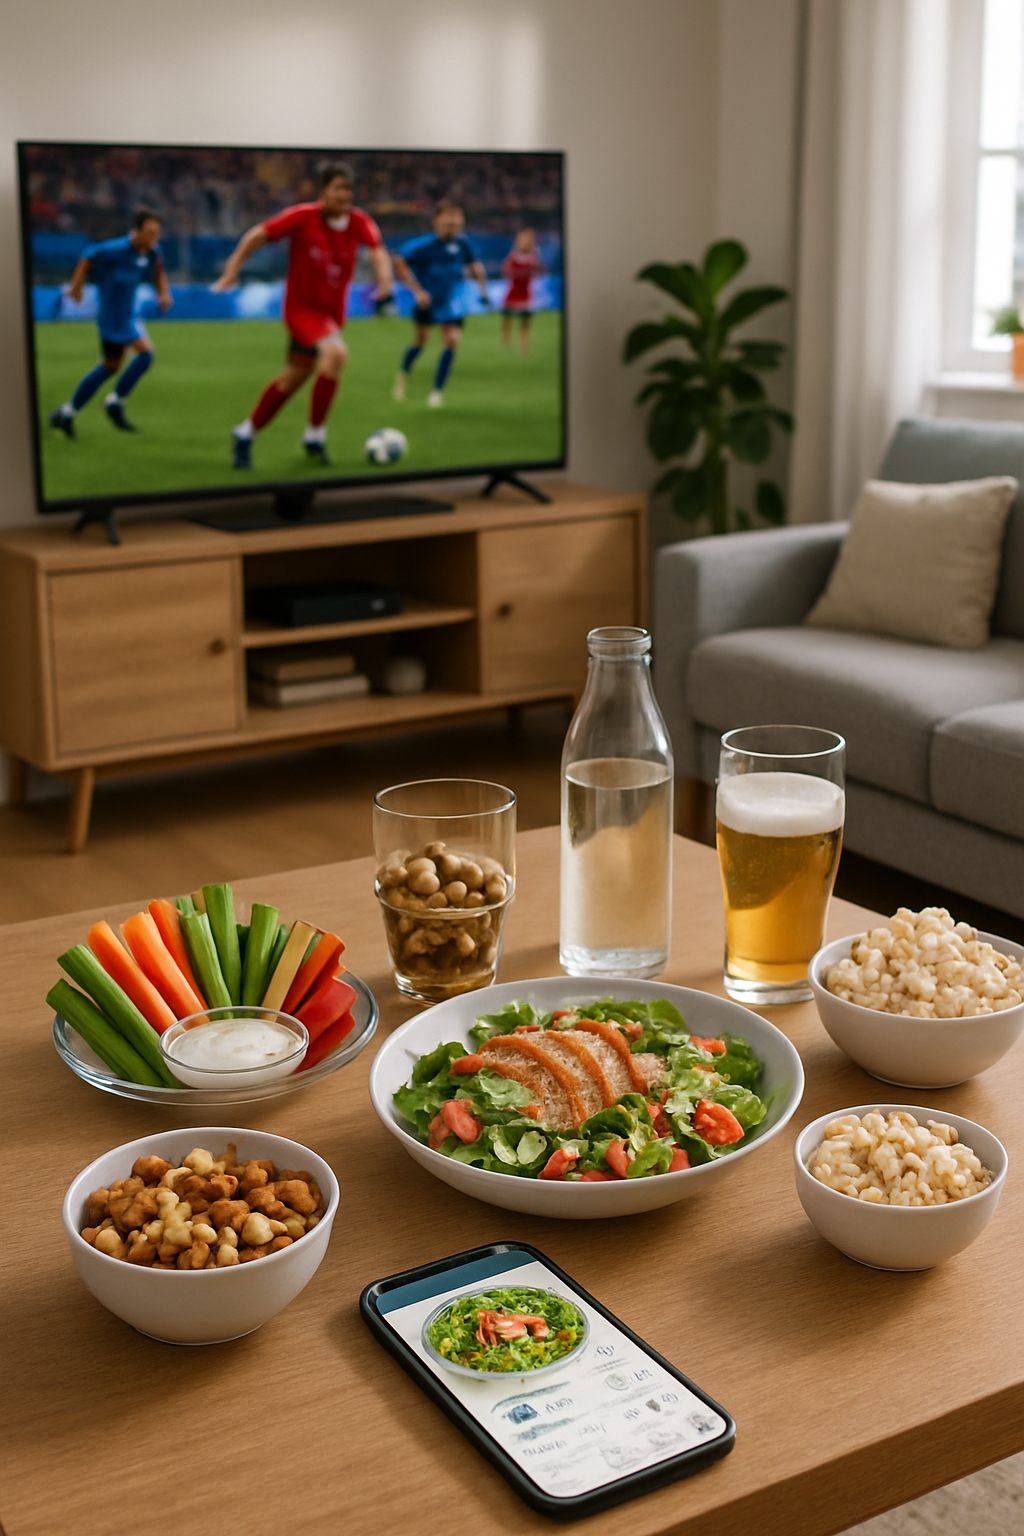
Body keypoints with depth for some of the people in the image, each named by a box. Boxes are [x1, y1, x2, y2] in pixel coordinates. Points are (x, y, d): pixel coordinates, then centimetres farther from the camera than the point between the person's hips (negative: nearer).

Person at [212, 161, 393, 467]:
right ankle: (315, 435, -15)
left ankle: (245, 434, 33)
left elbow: (378, 252, -19)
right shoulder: (302, 216, -16)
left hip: (332, 310, 6)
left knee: (295, 376, 15)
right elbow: (259, 235, -10)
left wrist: (384, 281, -39)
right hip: (301, 306, -6)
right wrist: (233, 269, -12)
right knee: (336, 353, -30)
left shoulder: (360, 222, -6)